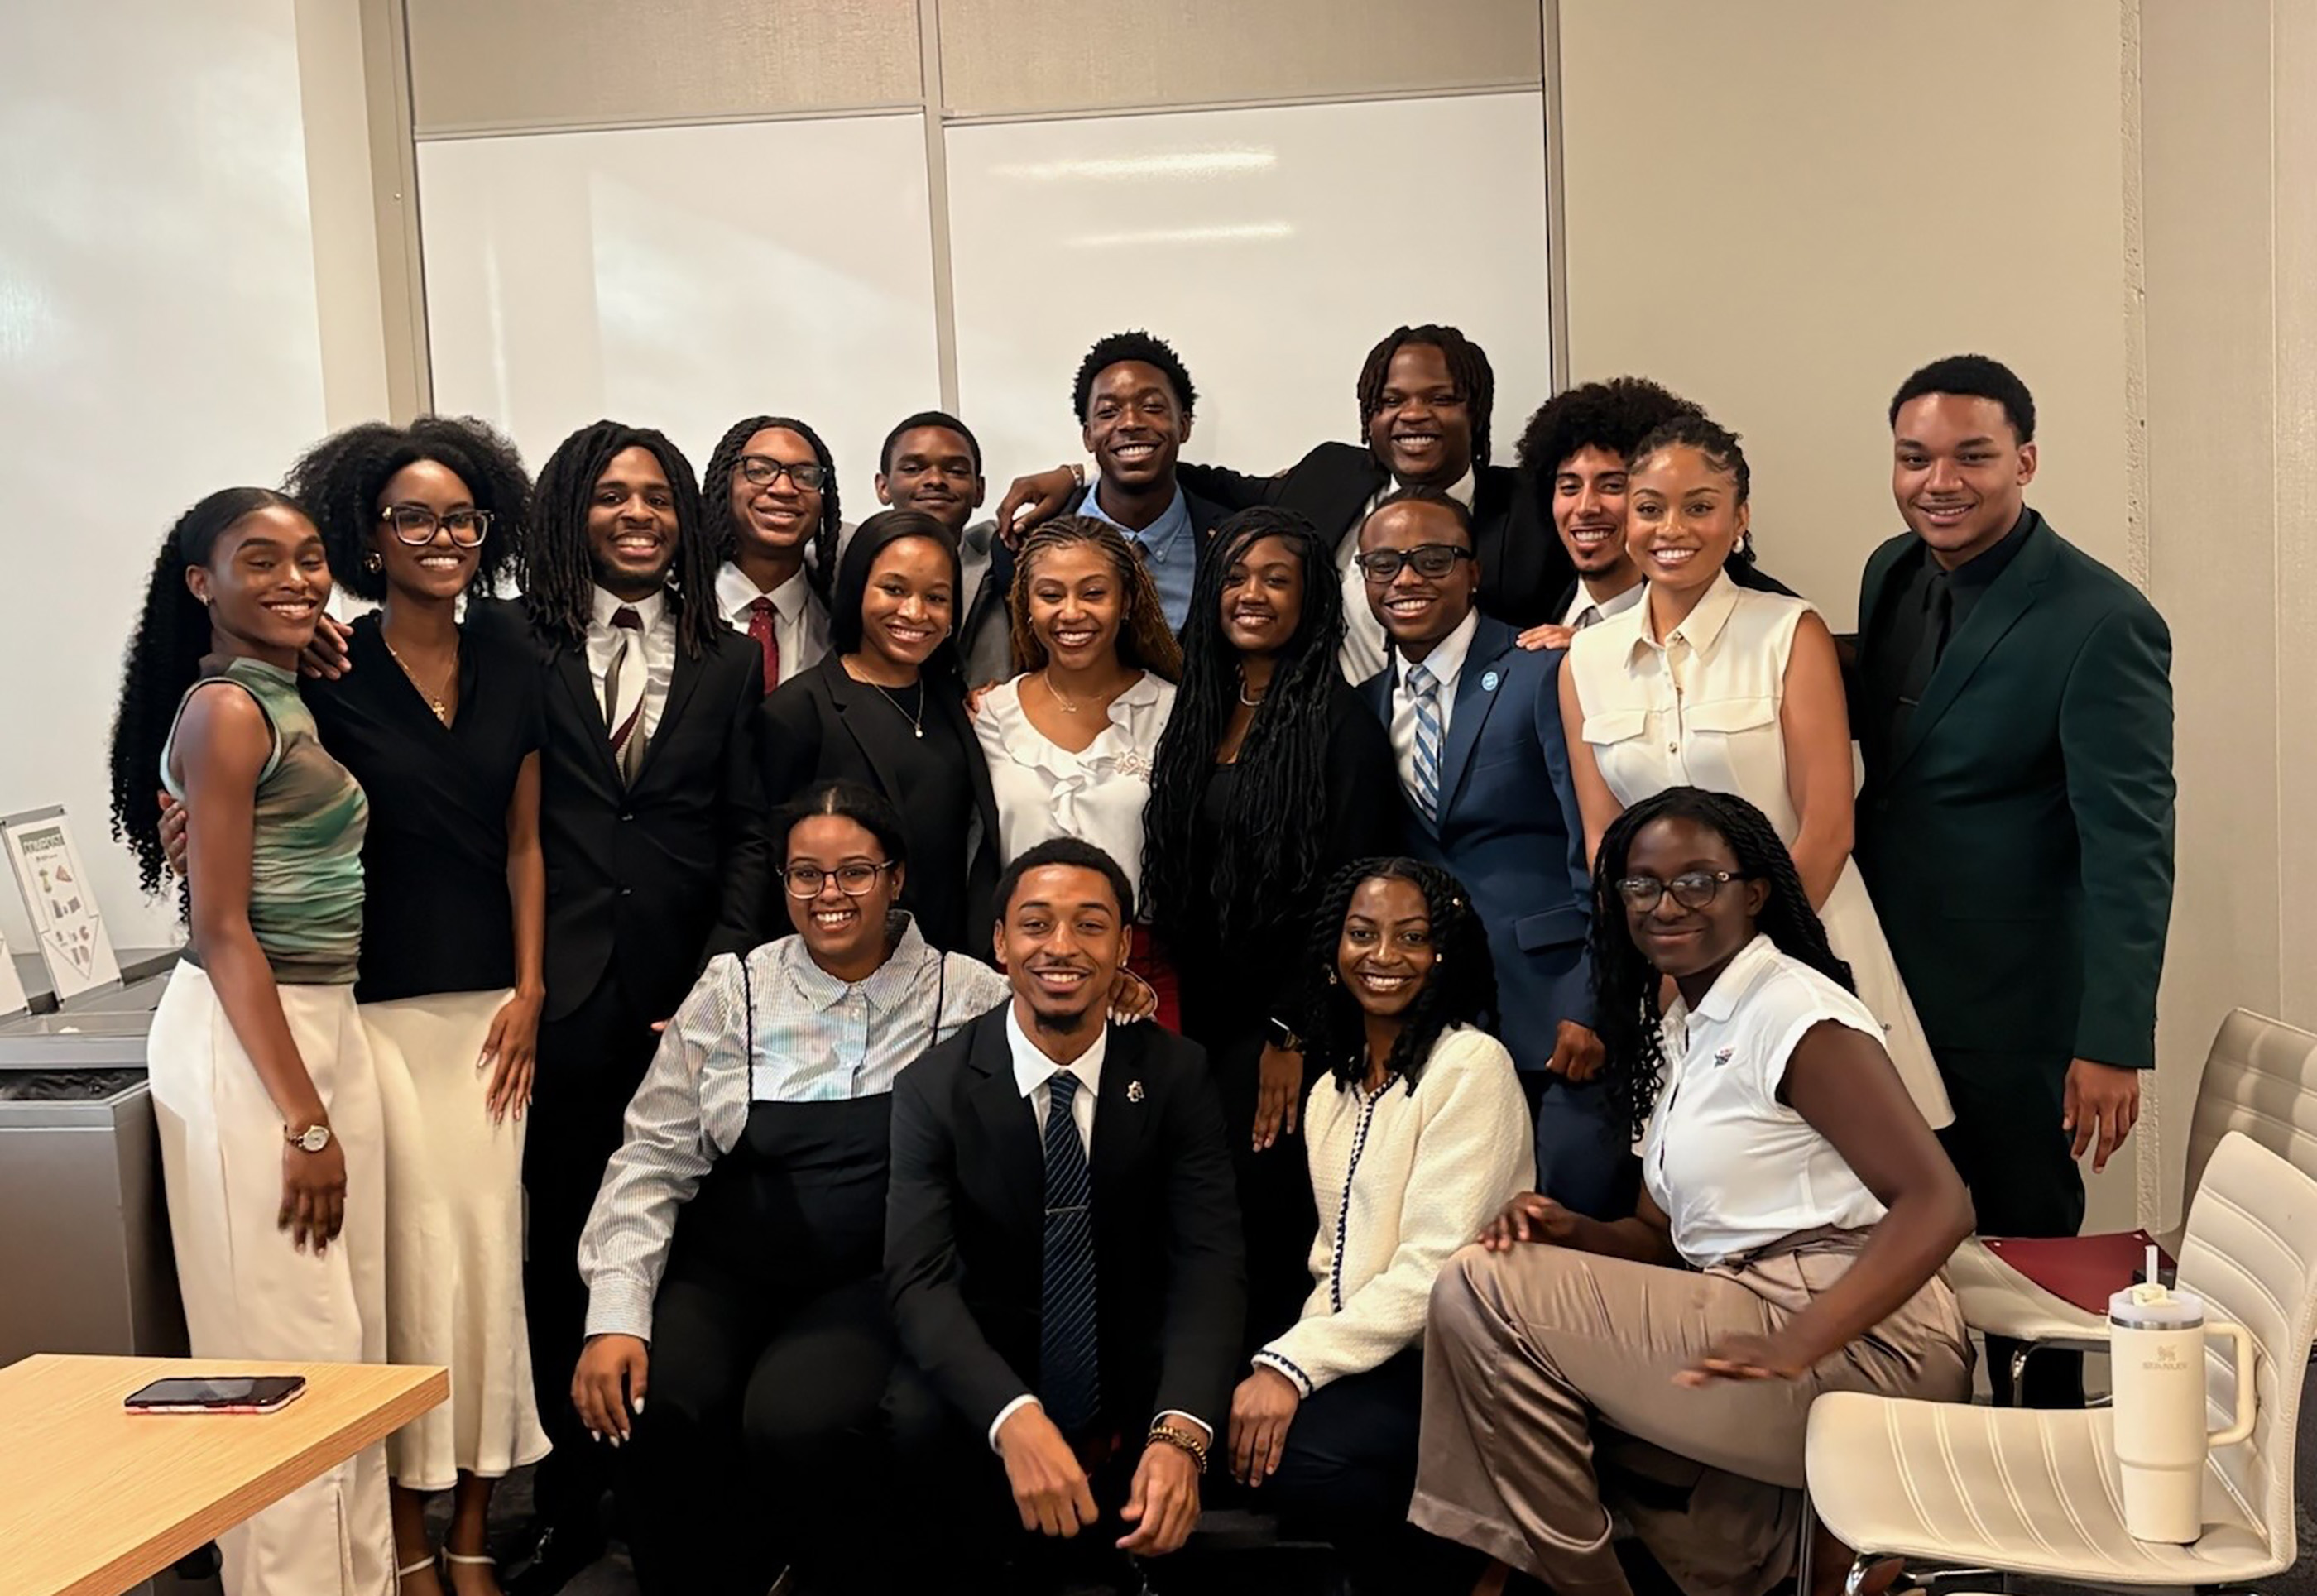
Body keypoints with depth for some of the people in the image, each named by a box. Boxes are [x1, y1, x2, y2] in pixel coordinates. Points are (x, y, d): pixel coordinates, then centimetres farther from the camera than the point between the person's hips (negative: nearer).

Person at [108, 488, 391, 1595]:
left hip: (322, 1026, 9)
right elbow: (220, 930, -17)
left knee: (350, 1338, 14)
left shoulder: (286, 702, 13)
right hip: (246, 1042, -9)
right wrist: (304, 1120, -18)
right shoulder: (225, 711, -13)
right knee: (288, 1348, -2)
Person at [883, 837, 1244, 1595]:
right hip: (989, 1371, -1)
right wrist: (1015, 1419, -39)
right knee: (916, 1421, -31)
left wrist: (1181, 1432, -34)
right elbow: (918, 1278, -20)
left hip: (1136, 1373, 2)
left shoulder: (1175, 1075, -6)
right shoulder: (934, 1089, -9)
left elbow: (1208, 1259, -15)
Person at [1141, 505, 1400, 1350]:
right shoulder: (1199, 711, 12)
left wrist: (1292, 1033, -13)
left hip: (1285, 1019, -5)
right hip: (1205, 1015, 6)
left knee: (1267, 1222, -4)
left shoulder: (1339, 721, -8)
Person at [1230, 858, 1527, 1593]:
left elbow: (1433, 1267, -16)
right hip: (1360, 1351, 7)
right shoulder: (1333, 1087, 16)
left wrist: (1294, 1365, -22)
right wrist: (1287, 1357, -7)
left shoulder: (1471, 1064, -9)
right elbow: (1336, 1257, 13)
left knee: (1293, 1449, -30)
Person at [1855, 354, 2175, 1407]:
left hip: (2012, 1007, -7)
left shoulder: (2101, 623, -19)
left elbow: (2131, 848, -19)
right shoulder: (1892, 572, 3)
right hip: (1886, 981, 7)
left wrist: (2113, 1044, -21)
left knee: (2020, 1244, 9)